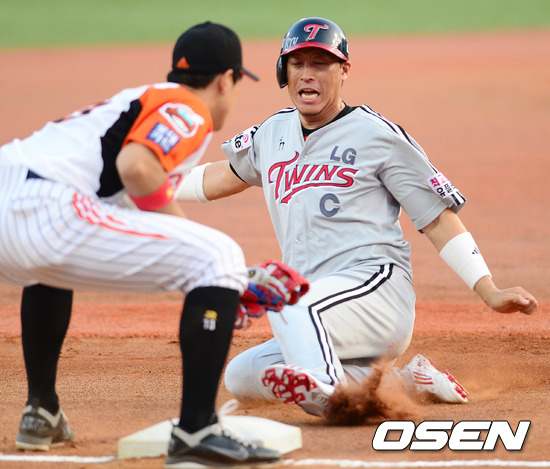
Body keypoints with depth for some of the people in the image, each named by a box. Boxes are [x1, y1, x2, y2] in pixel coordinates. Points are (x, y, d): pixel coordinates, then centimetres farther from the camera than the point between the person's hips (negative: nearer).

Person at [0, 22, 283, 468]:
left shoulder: (139, 99, 33)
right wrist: (182, 224, 3)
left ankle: (41, 412, 40)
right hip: (45, 213, -9)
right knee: (218, 256, -3)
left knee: (53, 262, 44)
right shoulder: (190, 109, 6)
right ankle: (196, 431, -9)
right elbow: (134, 166, -14)